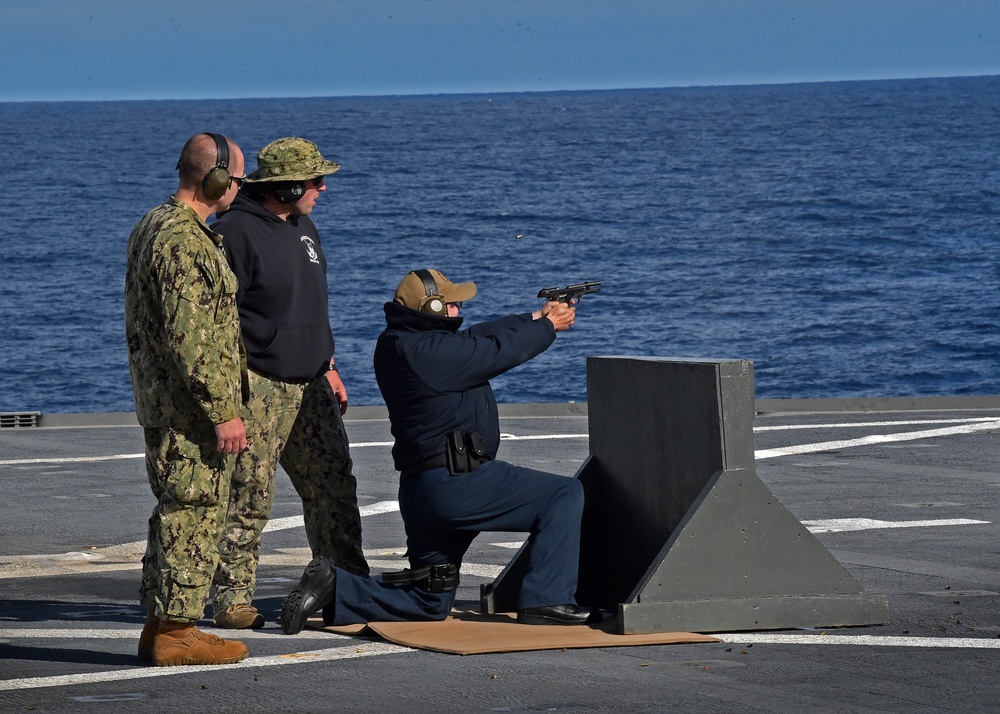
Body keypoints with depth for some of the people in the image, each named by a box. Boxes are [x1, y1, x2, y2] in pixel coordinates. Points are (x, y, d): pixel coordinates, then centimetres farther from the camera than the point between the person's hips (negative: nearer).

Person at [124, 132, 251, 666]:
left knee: (176, 512, 15)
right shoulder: (183, 242, -20)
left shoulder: (152, 227, 14)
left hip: (162, 401, 10)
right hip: (190, 406, -10)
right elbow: (190, 337, -25)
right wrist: (223, 411, -23)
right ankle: (177, 630, -2)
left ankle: (160, 625, 19)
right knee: (193, 513, -5)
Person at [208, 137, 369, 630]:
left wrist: (328, 367, 24)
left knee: (334, 488, 8)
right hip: (257, 386, -8)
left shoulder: (303, 229, 15)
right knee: (249, 497, -7)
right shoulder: (236, 232, -13)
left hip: (309, 387, 8)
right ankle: (232, 599, -1)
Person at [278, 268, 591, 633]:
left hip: (420, 491, 10)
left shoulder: (399, 343, 13)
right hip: (457, 483, -10)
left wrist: (536, 317, 25)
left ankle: (333, 586, 2)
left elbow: (480, 337, 21)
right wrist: (548, 326, 9)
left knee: (429, 603, 17)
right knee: (565, 495, -2)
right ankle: (546, 600, -8)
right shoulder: (428, 351, -17)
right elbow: (499, 350, -9)